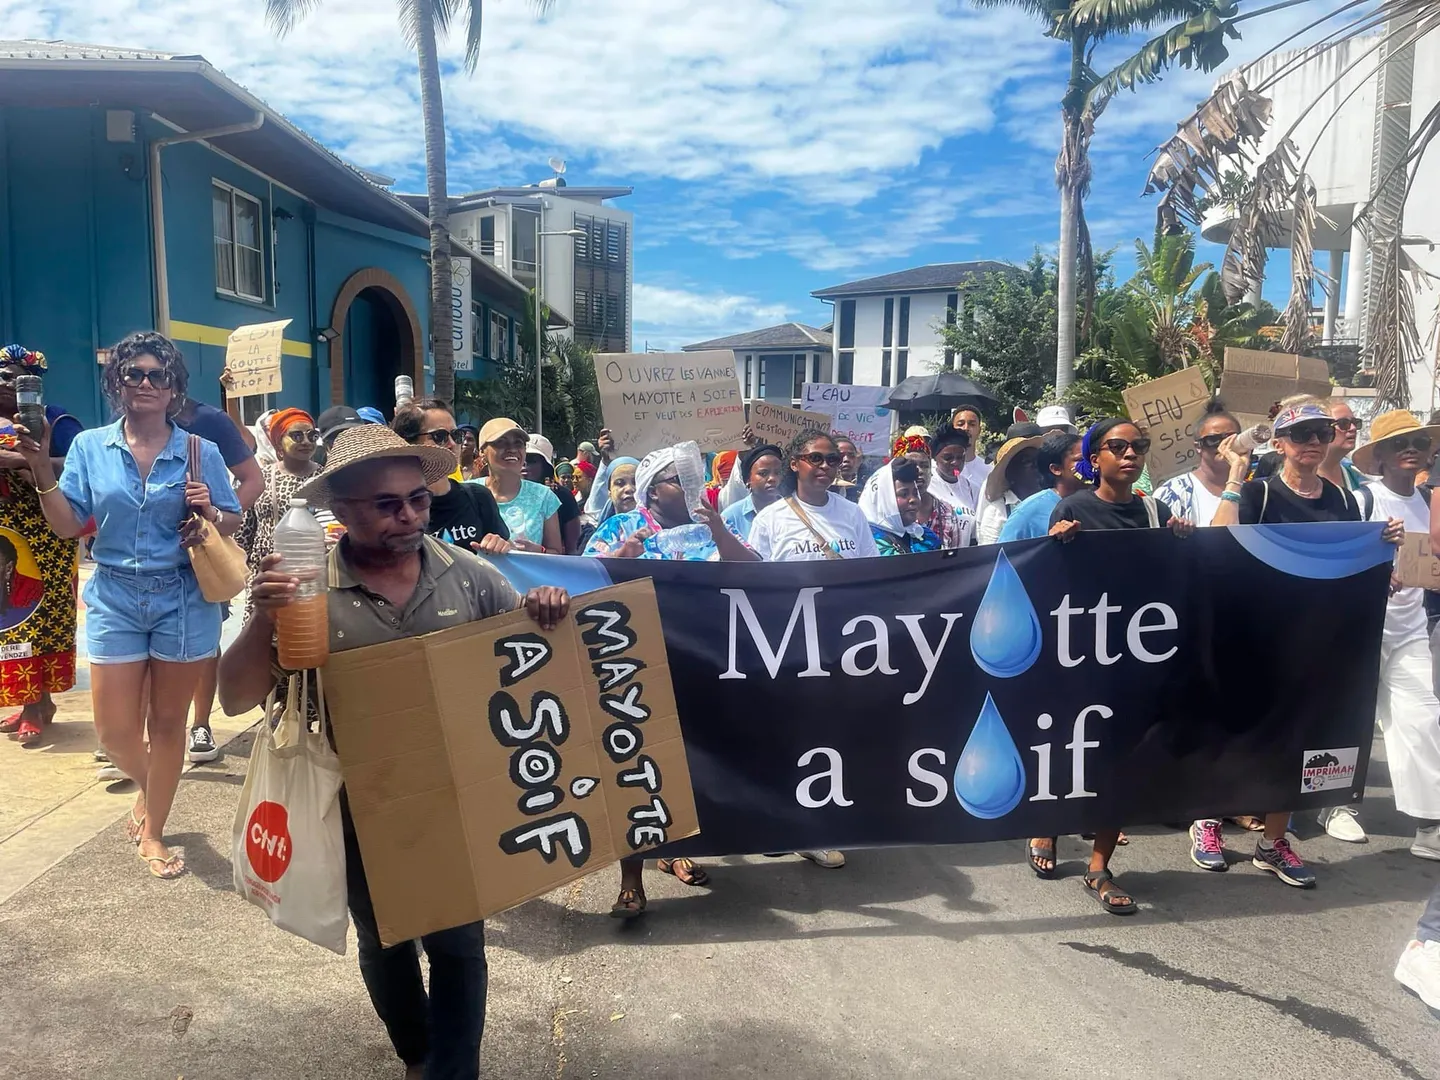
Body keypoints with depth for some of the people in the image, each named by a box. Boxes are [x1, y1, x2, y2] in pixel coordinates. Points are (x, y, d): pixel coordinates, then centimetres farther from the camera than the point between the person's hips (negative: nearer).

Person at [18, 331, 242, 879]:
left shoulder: (200, 453, -1)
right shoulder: (89, 447, 3)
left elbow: (233, 524, 3)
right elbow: (68, 525, 1)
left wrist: (209, 510, -17)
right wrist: (41, 469, -11)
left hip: (183, 599, -1)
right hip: (114, 599, 1)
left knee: (167, 722, 9)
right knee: (115, 731, 4)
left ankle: (153, 832, 27)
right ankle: (149, 787, 39)